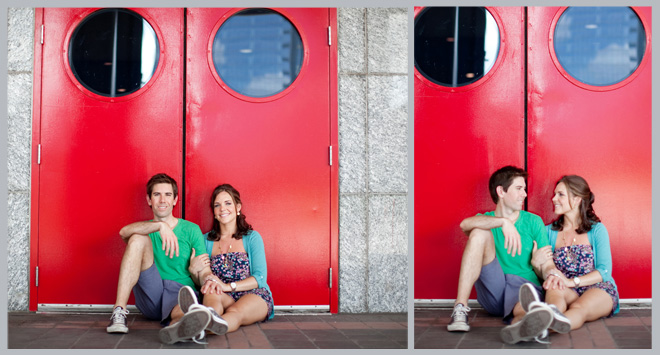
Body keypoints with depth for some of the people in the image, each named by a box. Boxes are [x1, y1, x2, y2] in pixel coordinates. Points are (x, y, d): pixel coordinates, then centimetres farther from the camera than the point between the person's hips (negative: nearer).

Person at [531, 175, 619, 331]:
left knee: (579, 308, -38)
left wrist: (572, 282, -20)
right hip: (566, 293, 2)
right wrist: (536, 263, -13)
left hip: (598, 289, -2)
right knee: (553, 286, -35)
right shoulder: (549, 231, 16)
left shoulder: (597, 230, 8)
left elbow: (605, 271, -5)